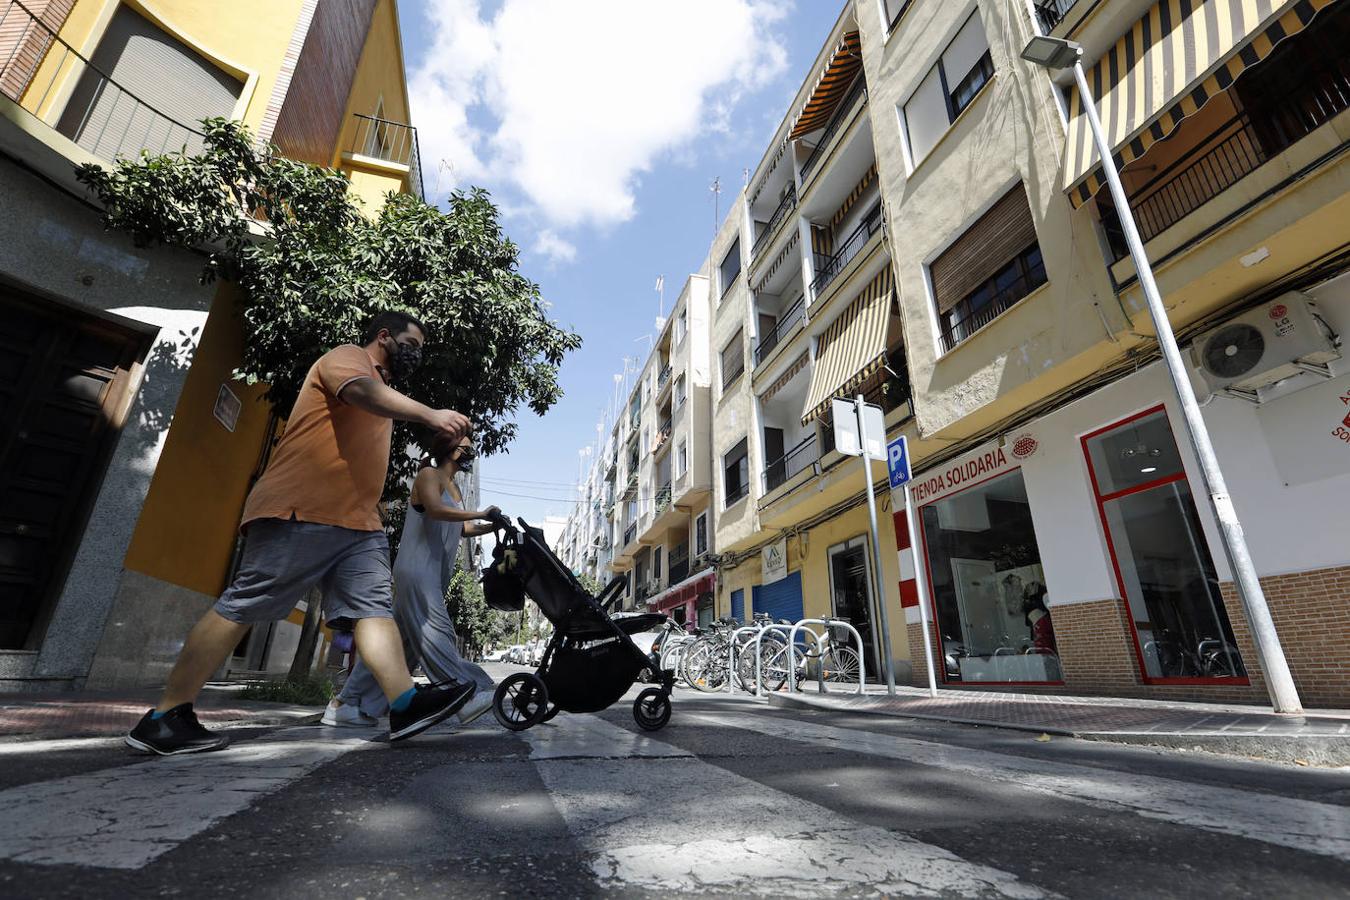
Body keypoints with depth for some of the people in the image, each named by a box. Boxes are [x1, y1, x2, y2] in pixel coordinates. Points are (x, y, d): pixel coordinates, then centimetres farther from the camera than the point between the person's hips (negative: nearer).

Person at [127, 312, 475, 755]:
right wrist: (429, 414, -37)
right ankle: (162, 718, 7)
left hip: (359, 521, 9)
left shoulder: (382, 387, 30)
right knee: (242, 606, -4)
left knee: (376, 607, -4)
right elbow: (361, 391, -23)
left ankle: (404, 706, -10)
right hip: (303, 510, -9)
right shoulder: (348, 356, 2)